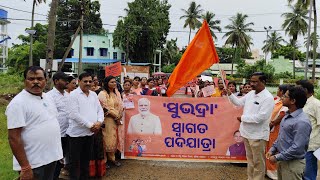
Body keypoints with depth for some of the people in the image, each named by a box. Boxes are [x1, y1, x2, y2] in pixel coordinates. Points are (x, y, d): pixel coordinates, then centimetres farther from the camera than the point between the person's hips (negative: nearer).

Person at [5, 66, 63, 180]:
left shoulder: (47, 98, 7)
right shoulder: (18, 103, -16)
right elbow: (14, 138, -19)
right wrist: (25, 167, -21)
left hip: (51, 157, 7)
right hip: (33, 164, -7)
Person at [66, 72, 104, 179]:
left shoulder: (94, 95, 10)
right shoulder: (73, 94, -10)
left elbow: (100, 110, 11)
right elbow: (74, 114, -19)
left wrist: (99, 122, -9)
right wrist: (90, 125, -18)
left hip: (90, 133, 6)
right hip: (77, 133, -6)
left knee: (86, 159, 18)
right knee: (75, 161, 5)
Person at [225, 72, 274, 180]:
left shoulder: (268, 98, -18)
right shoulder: (251, 94, 5)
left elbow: (260, 117, -24)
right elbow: (239, 102, 19)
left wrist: (243, 118, -14)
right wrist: (230, 94, 4)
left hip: (258, 135, -8)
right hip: (247, 132, 8)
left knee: (258, 162, 8)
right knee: (250, 159, 21)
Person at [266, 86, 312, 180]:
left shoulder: (302, 122, -24)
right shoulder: (288, 115, 7)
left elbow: (297, 148, -26)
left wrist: (277, 157, -20)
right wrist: (272, 149, 7)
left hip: (293, 163, -8)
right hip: (283, 159, 8)